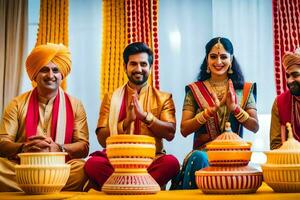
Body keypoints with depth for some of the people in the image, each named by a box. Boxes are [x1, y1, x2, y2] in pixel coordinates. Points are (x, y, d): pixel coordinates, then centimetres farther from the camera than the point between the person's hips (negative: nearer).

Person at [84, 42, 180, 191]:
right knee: (93, 163, -31)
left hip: (151, 160, 0)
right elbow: (102, 139, 4)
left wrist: (145, 115, -14)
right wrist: (126, 121, -11)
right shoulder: (111, 98, 12)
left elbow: (170, 133, -2)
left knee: (171, 162, -33)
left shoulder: (163, 98, 11)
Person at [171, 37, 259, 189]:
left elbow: (255, 127, 5)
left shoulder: (244, 90, 12)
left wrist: (234, 108, -12)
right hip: (202, 150, 1)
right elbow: (184, 130, -1)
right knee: (199, 158, -34)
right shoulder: (195, 90, 8)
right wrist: (212, 109, -13)